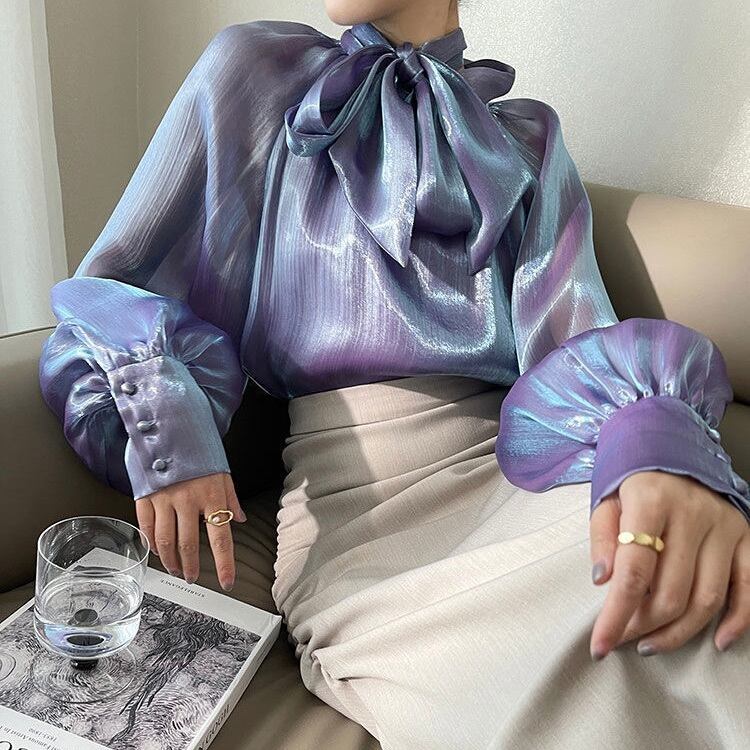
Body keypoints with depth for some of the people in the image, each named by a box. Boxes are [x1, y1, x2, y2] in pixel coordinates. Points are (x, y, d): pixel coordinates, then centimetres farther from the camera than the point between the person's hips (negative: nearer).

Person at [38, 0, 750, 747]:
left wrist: (660, 444, -26)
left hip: (522, 471, 3)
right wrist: (161, 407, -15)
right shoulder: (252, 75, 8)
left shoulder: (528, 142, 13)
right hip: (350, 507, -2)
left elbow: (575, 343, -1)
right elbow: (99, 299, 8)